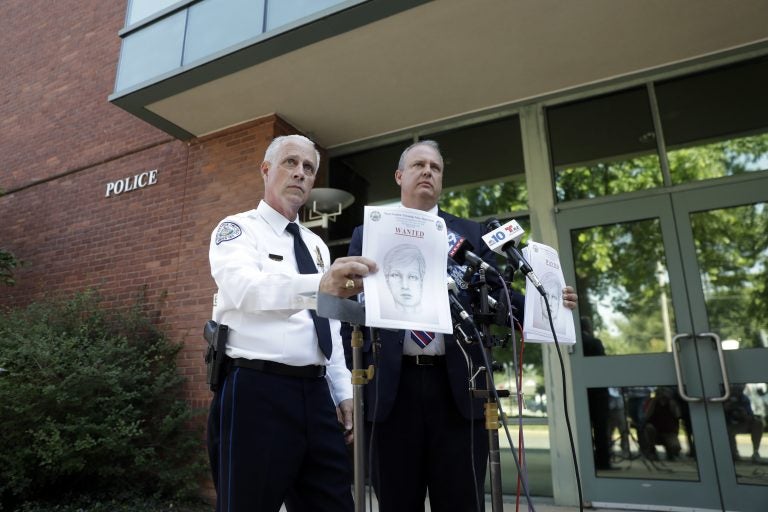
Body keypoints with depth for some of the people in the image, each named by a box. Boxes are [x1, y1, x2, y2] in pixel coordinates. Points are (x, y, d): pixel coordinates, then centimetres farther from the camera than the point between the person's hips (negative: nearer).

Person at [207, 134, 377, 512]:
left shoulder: (317, 244, 18)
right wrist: (319, 285, -42)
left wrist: (343, 392, 12)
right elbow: (245, 287, -25)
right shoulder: (238, 229, -2)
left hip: (317, 393, 6)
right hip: (257, 392, -6)